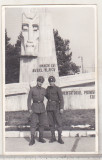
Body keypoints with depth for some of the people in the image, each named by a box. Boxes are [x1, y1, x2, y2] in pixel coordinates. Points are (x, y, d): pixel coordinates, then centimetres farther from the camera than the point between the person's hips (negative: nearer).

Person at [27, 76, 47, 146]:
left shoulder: (44, 90, 6)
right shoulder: (32, 89, -2)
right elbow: (29, 100, -3)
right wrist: (30, 109, -11)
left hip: (42, 107, 3)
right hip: (34, 107, -3)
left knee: (42, 123, 4)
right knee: (33, 123, -8)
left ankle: (41, 138, 17)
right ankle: (32, 140, -7)